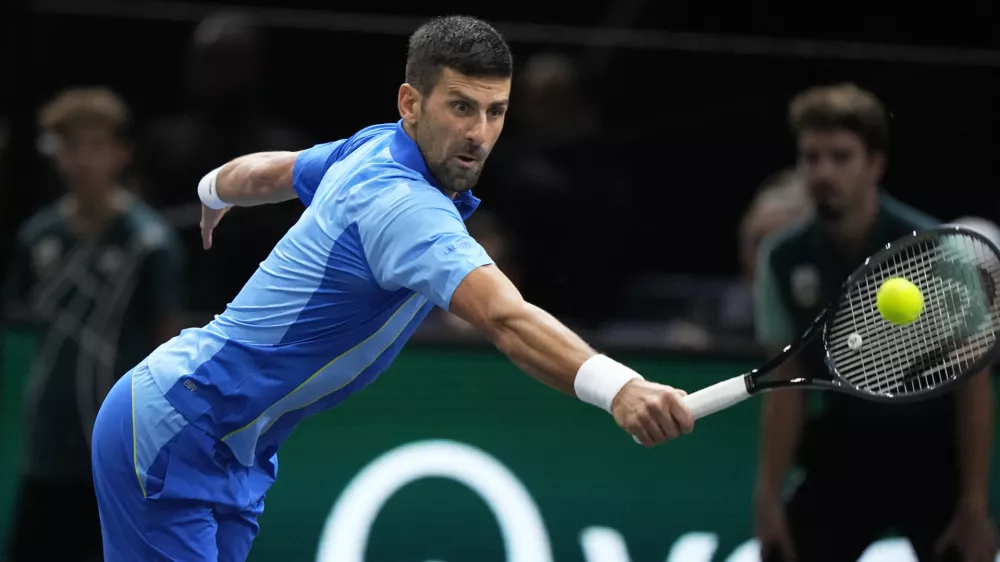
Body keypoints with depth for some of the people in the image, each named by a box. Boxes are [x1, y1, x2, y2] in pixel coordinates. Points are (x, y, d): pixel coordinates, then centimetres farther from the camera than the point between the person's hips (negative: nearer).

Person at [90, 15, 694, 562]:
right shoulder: (398, 202, -29)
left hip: (236, 454, 10)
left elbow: (265, 171, 23)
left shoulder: (372, 150, 1)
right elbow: (505, 318, -46)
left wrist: (214, 191, 47)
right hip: (170, 433, -10)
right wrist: (616, 387, -61)